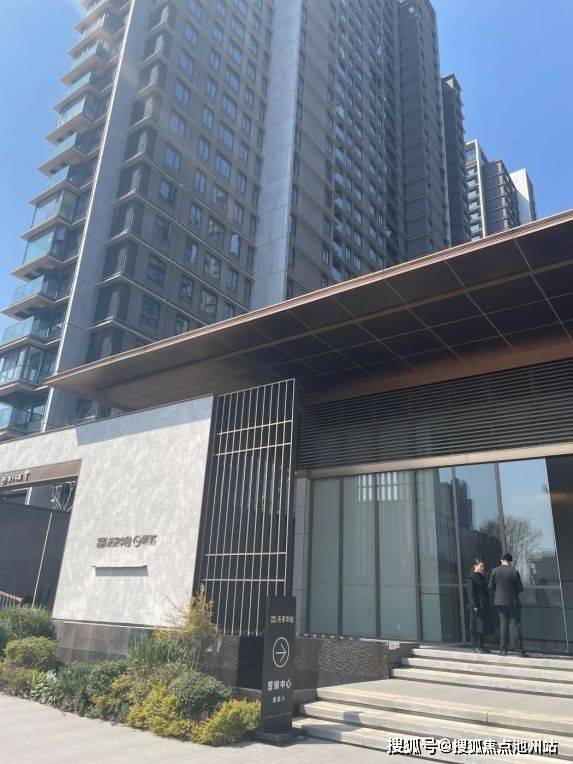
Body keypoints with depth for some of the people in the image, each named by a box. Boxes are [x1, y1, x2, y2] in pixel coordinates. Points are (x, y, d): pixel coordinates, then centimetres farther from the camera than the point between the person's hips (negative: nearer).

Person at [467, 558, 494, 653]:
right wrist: (474, 605, -19)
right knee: (477, 624, -4)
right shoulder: (471, 577, -11)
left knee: (484, 624, 10)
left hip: (485, 604, 8)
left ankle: (480, 646, 19)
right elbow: (471, 592, -14)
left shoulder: (482, 576, 13)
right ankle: (476, 646, 3)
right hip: (477, 604, -8)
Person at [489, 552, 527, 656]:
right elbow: (520, 589, -5)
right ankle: (519, 649, 4)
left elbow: (491, 587, 1)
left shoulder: (494, 571, -3)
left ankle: (503, 649, 9)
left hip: (500, 602, 2)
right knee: (515, 625, 4)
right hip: (513, 602, -2)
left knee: (503, 624, 9)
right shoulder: (514, 572, -10)